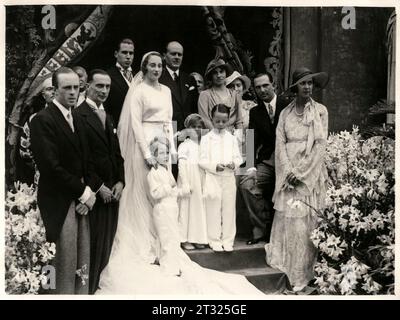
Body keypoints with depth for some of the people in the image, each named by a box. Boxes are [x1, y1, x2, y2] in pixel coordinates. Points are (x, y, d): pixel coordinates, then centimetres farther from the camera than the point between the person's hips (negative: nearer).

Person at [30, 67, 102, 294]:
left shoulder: (78, 121, 15)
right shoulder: (43, 120, -10)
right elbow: (51, 166, -18)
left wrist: (90, 191, -2)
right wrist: (83, 193, -12)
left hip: (82, 199, 7)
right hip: (60, 202, -7)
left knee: (83, 265, 10)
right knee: (66, 266, -2)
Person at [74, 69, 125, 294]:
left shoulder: (108, 117, 16)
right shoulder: (78, 116, -10)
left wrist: (120, 182, 3)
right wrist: (98, 187, -14)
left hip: (112, 191, 7)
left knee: (105, 244, 12)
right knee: (92, 247, 0)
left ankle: (94, 285, 26)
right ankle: (87, 290, 16)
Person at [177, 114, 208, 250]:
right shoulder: (184, 145, -5)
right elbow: (182, 166, -9)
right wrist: (185, 184, -15)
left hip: (201, 182, 5)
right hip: (188, 180, -5)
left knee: (200, 208, 8)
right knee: (186, 208, 0)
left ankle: (198, 238, 17)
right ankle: (185, 239, 9)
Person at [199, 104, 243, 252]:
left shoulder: (232, 138, 8)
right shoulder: (206, 138, 0)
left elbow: (238, 157, 6)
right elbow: (202, 160, -5)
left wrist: (234, 163, -16)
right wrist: (215, 166, -21)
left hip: (229, 178, 3)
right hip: (213, 178, -2)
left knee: (229, 210, 6)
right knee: (214, 210, 2)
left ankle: (228, 240, 18)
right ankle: (214, 240, 14)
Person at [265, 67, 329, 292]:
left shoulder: (320, 110, 2)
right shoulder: (286, 113, 9)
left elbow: (320, 145, -4)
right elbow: (280, 144, 3)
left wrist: (301, 172, -10)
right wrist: (288, 171, -10)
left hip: (310, 173, -2)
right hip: (288, 173, 2)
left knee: (305, 221, -2)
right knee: (286, 218, 2)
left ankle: (303, 273, 8)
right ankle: (286, 264, 18)